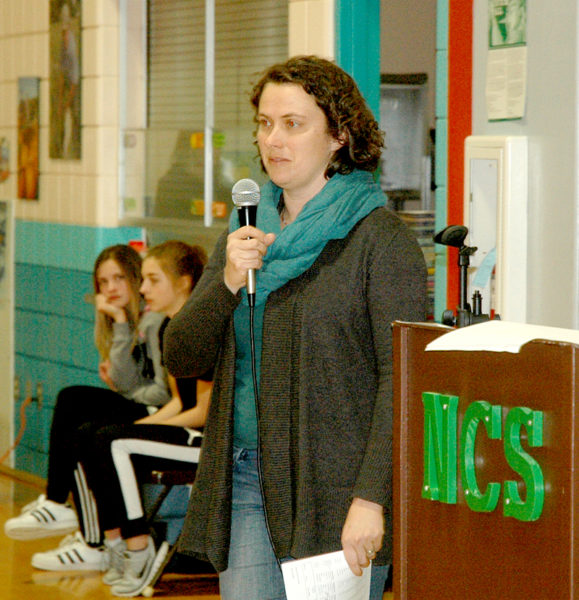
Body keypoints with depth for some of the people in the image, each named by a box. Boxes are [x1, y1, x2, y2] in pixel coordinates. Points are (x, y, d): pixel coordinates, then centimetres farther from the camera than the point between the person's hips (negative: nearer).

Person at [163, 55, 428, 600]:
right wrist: (228, 282, -7)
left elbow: (401, 377, -13)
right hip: (243, 482, 6)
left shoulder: (380, 238, -6)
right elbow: (181, 359, 10)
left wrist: (370, 499, -19)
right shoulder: (246, 234, 14)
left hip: (333, 490, -5)